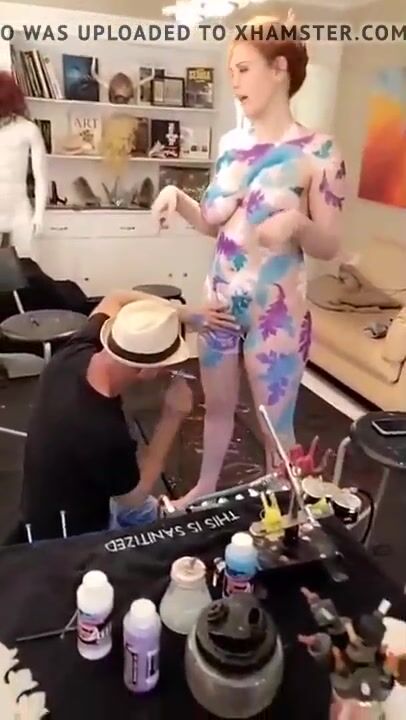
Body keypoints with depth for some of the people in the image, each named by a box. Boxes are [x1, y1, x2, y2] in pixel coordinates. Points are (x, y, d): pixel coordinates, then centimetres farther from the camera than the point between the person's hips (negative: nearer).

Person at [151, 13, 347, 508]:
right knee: (217, 404, 21)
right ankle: (204, 488, 44)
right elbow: (215, 224, 11)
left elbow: (329, 246, -10)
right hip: (220, 299, 6)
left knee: (274, 423, 8)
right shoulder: (230, 143, 6)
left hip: (276, 311, -5)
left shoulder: (317, 151, -11)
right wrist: (177, 197, -5)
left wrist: (296, 223, -30)